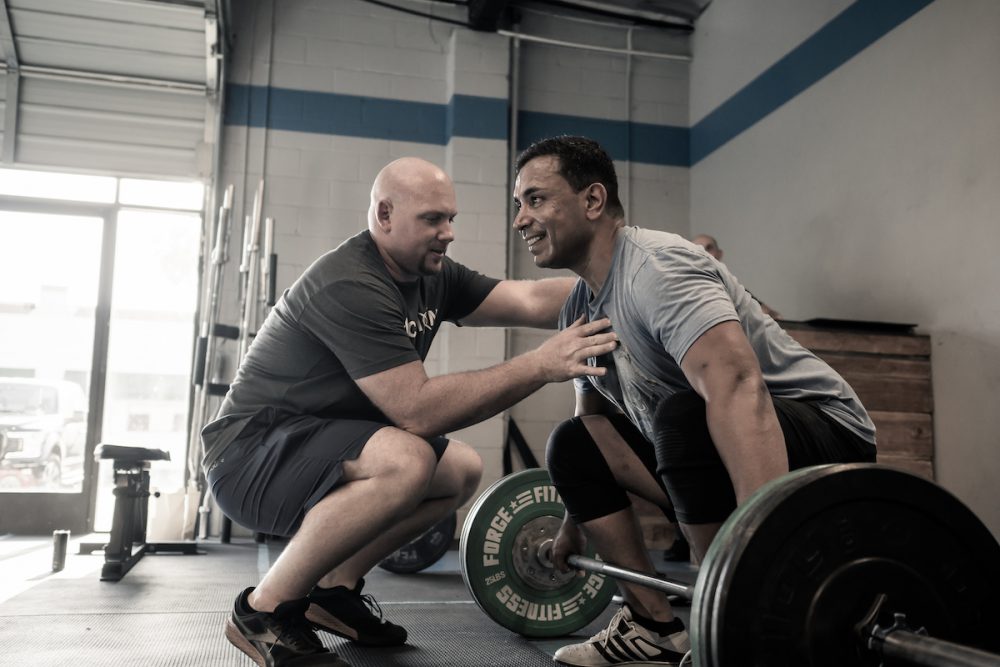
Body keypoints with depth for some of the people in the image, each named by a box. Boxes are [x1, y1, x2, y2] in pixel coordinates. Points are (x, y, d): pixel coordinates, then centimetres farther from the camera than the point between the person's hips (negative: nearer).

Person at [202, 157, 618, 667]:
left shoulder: (432, 275, 4)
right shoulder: (350, 286, -25)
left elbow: (532, 300, -4)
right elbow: (417, 409, -32)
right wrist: (540, 365, -33)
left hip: (320, 445, 9)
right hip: (250, 455, -9)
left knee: (463, 469, 6)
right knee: (406, 462, -34)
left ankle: (335, 588, 12)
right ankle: (264, 610, -14)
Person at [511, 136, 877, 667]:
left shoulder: (654, 267, -24)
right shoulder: (579, 308, 5)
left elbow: (736, 386, -40)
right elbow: (593, 418, 18)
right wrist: (574, 523, 23)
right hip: (706, 451, 9)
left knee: (685, 420, -37)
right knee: (571, 445, 3)